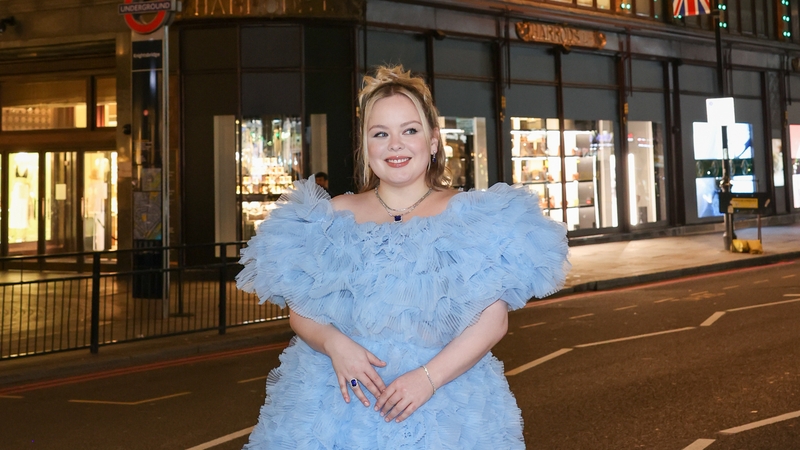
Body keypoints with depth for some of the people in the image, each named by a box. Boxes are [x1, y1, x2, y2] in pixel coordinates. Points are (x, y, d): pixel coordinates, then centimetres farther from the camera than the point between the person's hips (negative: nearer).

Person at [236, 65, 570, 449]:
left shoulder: (471, 218, -1)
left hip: (444, 406, -2)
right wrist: (333, 343, -12)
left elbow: (493, 320, -5)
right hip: (340, 401, 2)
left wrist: (429, 376, -16)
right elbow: (300, 311, 8)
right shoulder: (334, 218, 6)